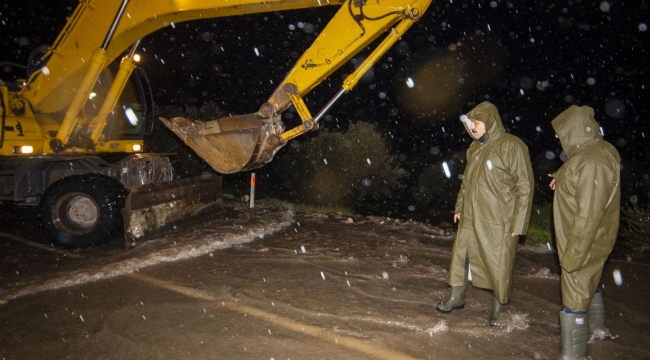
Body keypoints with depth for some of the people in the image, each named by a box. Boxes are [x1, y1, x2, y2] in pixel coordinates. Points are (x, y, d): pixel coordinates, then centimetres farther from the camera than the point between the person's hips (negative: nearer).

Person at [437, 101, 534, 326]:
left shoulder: (512, 146, -13)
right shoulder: (475, 148, 9)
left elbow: (524, 187, -13)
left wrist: (518, 223, -15)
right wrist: (460, 207, 16)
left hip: (498, 223, -6)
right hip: (470, 219, 7)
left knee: (498, 266, 5)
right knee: (460, 258, 13)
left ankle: (498, 308, 23)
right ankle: (456, 298, 31)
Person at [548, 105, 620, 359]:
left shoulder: (591, 163, -29)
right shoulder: (599, 150, 3)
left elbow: (589, 215, -30)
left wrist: (573, 255, -24)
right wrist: (562, 180, 1)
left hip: (583, 243, -10)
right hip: (588, 240, 10)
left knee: (575, 295, 1)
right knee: (589, 283, 28)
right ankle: (596, 327, 49)